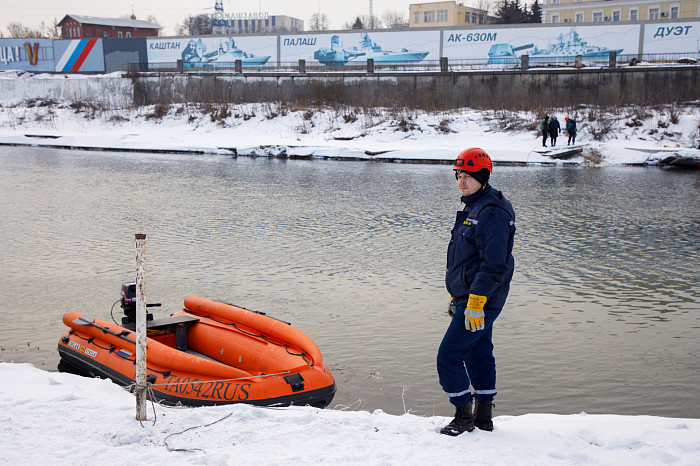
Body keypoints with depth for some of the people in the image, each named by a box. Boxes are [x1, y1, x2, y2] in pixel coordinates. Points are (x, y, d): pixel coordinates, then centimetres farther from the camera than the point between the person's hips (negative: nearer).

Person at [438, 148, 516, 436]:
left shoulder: (492, 213, -19)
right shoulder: (472, 208, 14)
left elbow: (494, 265, -24)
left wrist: (475, 303, -26)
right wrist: (457, 297, 25)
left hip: (480, 303, -10)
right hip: (470, 298, 10)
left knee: (448, 357, -6)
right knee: (478, 355, 15)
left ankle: (464, 416, 7)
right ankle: (483, 417, 25)